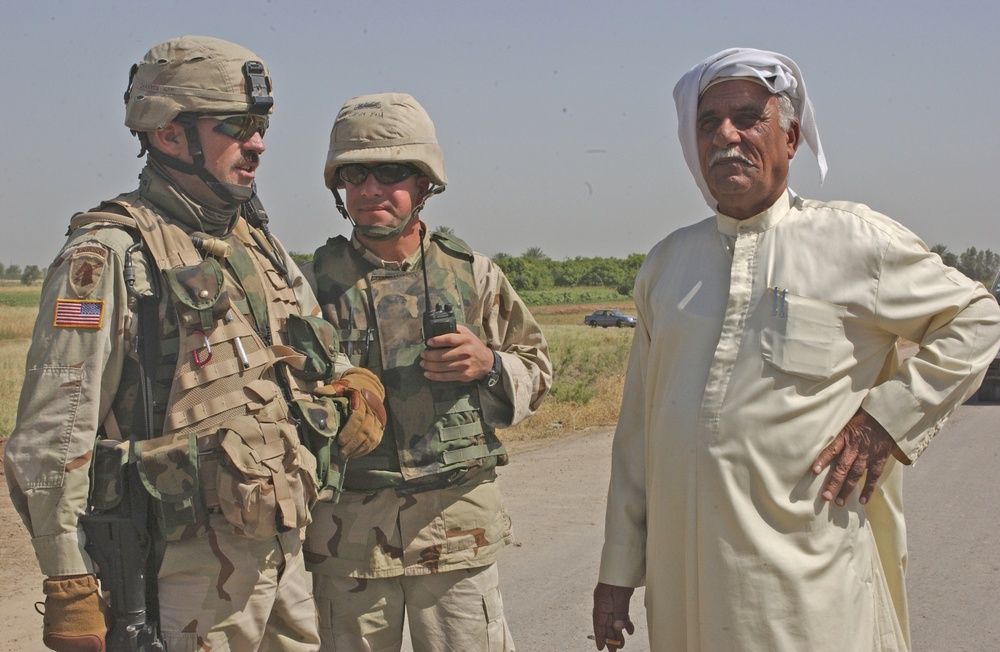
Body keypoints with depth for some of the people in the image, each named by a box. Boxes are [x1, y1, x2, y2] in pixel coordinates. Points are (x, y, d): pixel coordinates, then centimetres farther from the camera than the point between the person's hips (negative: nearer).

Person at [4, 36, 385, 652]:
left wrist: (361, 383, 5)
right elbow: (52, 437, -13)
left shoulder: (263, 247, 13)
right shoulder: (108, 256, -10)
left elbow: (322, 360, 28)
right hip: (185, 574, -7)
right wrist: (69, 589, -15)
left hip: (285, 555, 7)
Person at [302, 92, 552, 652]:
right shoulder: (315, 285, 3)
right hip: (349, 536, 0)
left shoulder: (472, 275, 6)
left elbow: (537, 370, 12)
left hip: (459, 527, 0)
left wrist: (488, 365, -7)